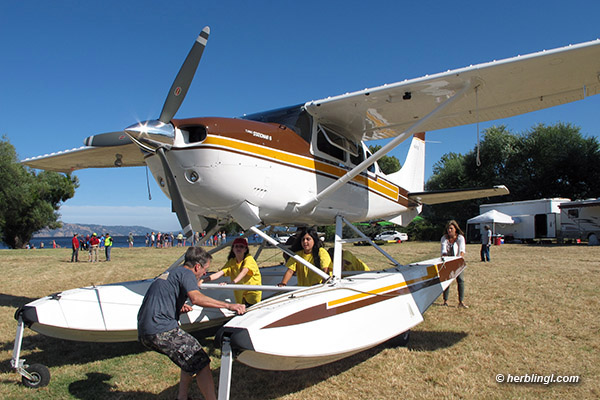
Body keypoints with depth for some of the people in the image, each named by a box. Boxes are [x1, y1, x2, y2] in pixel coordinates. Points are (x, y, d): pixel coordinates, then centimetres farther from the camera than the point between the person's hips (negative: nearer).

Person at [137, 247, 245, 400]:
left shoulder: (171, 273, 23)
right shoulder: (186, 273, -5)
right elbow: (196, 298, -24)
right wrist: (228, 305, -27)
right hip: (162, 330, -10)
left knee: (191, 357, 21)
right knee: (201, 364, -6)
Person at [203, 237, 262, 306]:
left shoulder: (249, 259, -18)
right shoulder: (231, 261, -1)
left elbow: (244, 272, -36)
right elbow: (219, 273, -12)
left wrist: (232, 282, -52)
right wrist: (203, 280, -26)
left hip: (253, 292, -5)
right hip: (241, 295, 5)